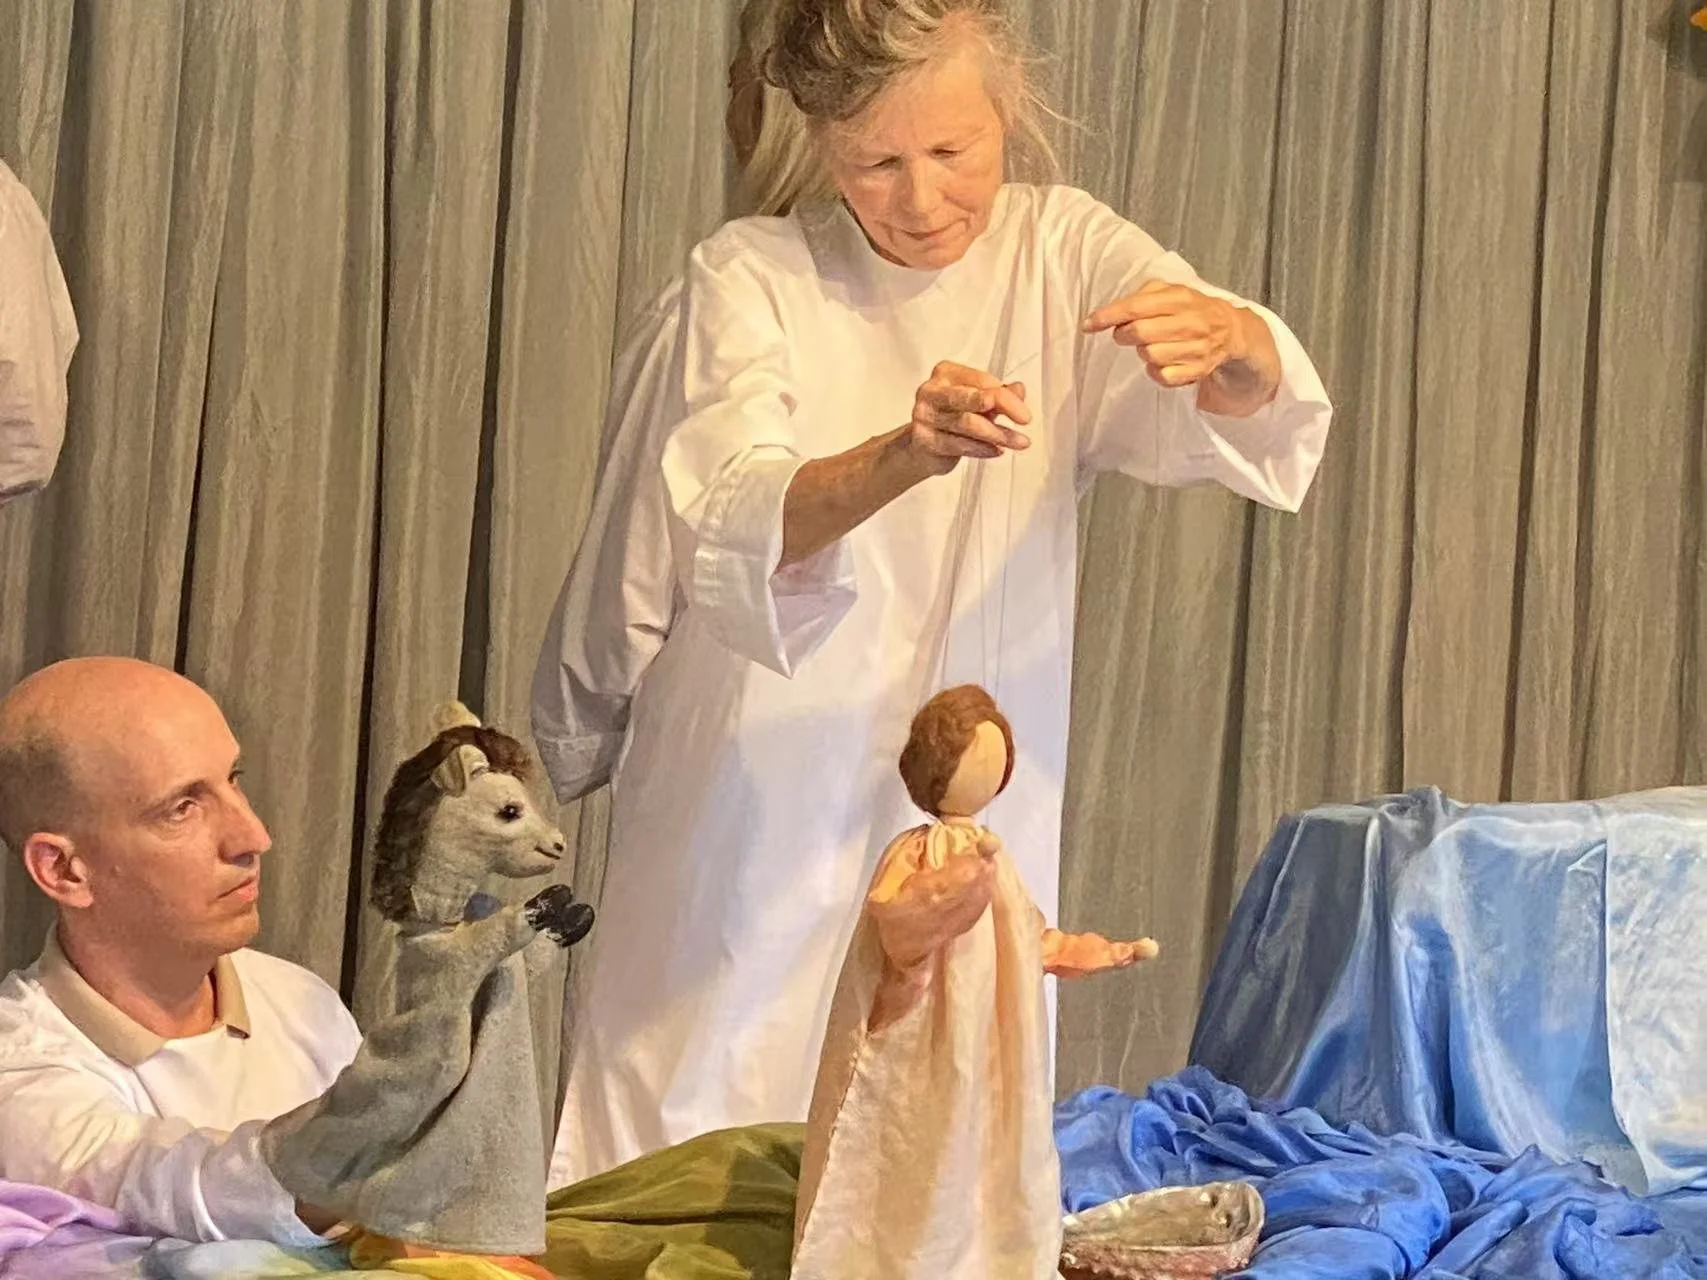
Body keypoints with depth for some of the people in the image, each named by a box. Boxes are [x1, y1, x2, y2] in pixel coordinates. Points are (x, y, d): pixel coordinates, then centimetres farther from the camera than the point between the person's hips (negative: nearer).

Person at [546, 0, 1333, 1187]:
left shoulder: (1067, 254, 3)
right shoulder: (752, 274, -4)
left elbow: (1262, 409, -14)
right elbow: (734, 532, -20)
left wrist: (1226, 336, -38)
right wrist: (906, 453, -40)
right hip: (756, 812, -1)